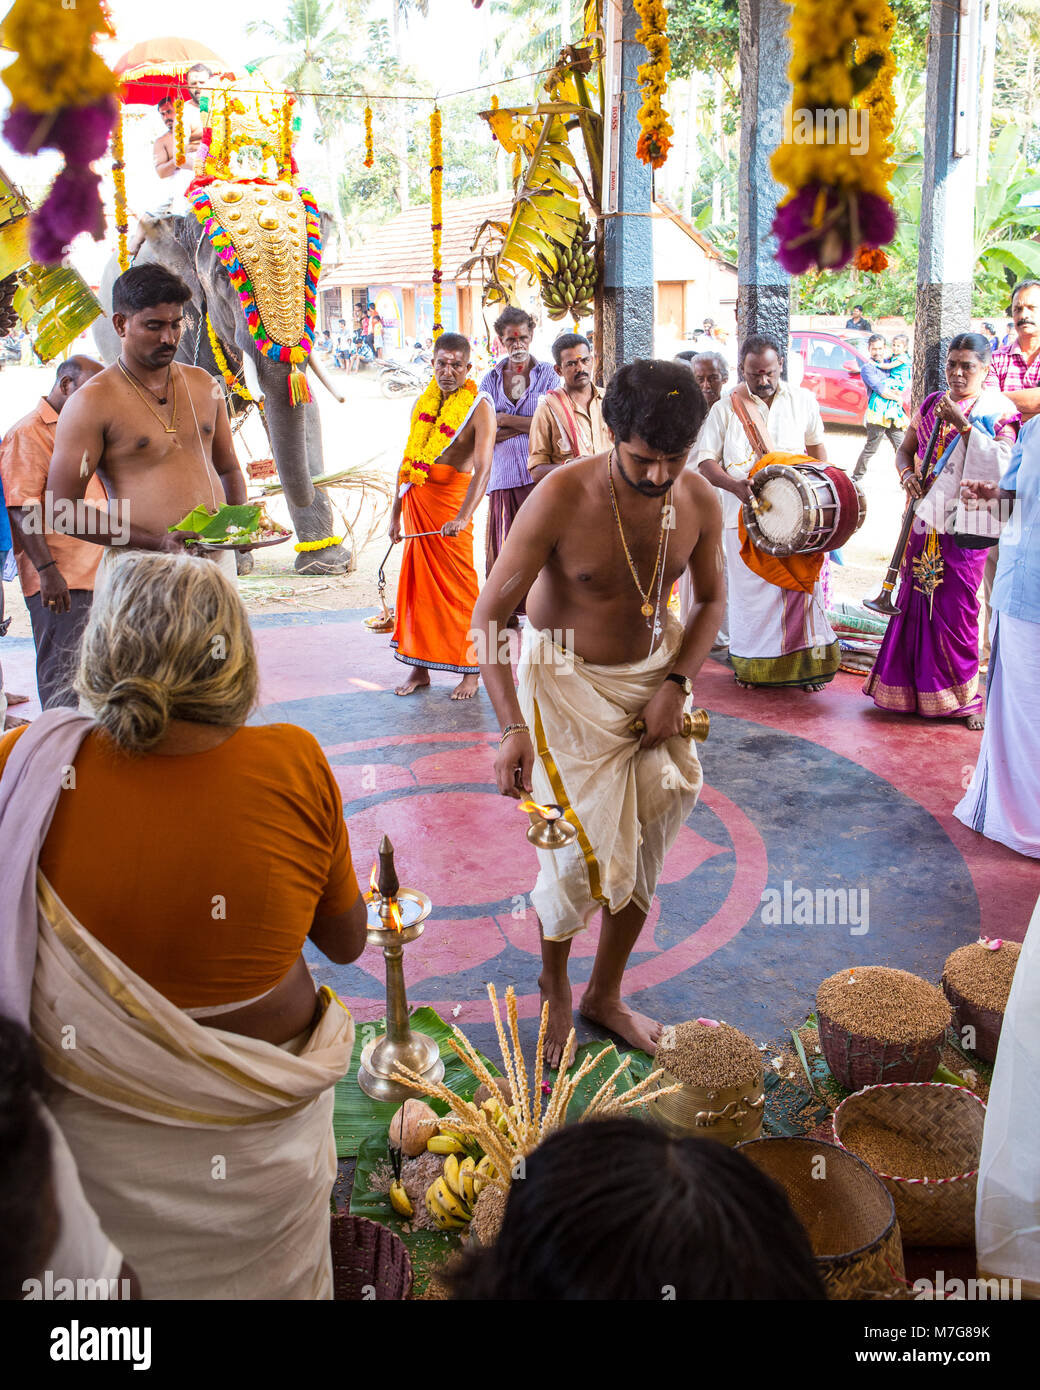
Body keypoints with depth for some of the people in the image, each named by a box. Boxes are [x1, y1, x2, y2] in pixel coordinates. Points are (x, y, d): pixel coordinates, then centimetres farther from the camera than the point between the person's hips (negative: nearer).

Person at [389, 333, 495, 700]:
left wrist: (463, 517, -34)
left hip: (452, 499, -6)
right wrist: (396, 512, 14)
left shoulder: (479, 408, -9)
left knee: (458, 587, -2)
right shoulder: (423, 403, 12)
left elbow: (483, 469, -20)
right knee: (417, 583, 7)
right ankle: (419, 668, 16)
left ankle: (471, 671, 8)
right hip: (416, 500, 6)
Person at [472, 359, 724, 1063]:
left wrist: (675, 684, -9)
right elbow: (489, 614, -20)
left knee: (643, 848, 10)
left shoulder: (699, 500, -10)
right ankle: (554, 983, 26)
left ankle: (606, 994, 31)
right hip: (569, 681, -4)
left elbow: (712, 601, 7)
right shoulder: (562, 498, -23)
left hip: (654, 674, 5)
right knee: (583, 853, -6)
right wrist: (513, 727, -29)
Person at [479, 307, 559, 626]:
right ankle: (507, 612, 8)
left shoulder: (547, 374, 8)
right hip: (503, 474, 2)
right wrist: (527, 426, -8)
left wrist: (505, 420, -3)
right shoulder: (490, 380, 14)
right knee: (504, 544, 0)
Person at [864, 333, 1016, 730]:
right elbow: (906, 449, 19)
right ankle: (910, 686, 20)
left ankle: (964, 696, 7)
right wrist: (907, 473, -2)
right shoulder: (931, 404, 12)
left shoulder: (997, 410, -3)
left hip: (964, 525, -5)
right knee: (914, 600, 8)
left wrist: (963, 425, -21)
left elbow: (1001, 464, -15)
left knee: (957, 609, -4)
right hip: (924, 520, 5)